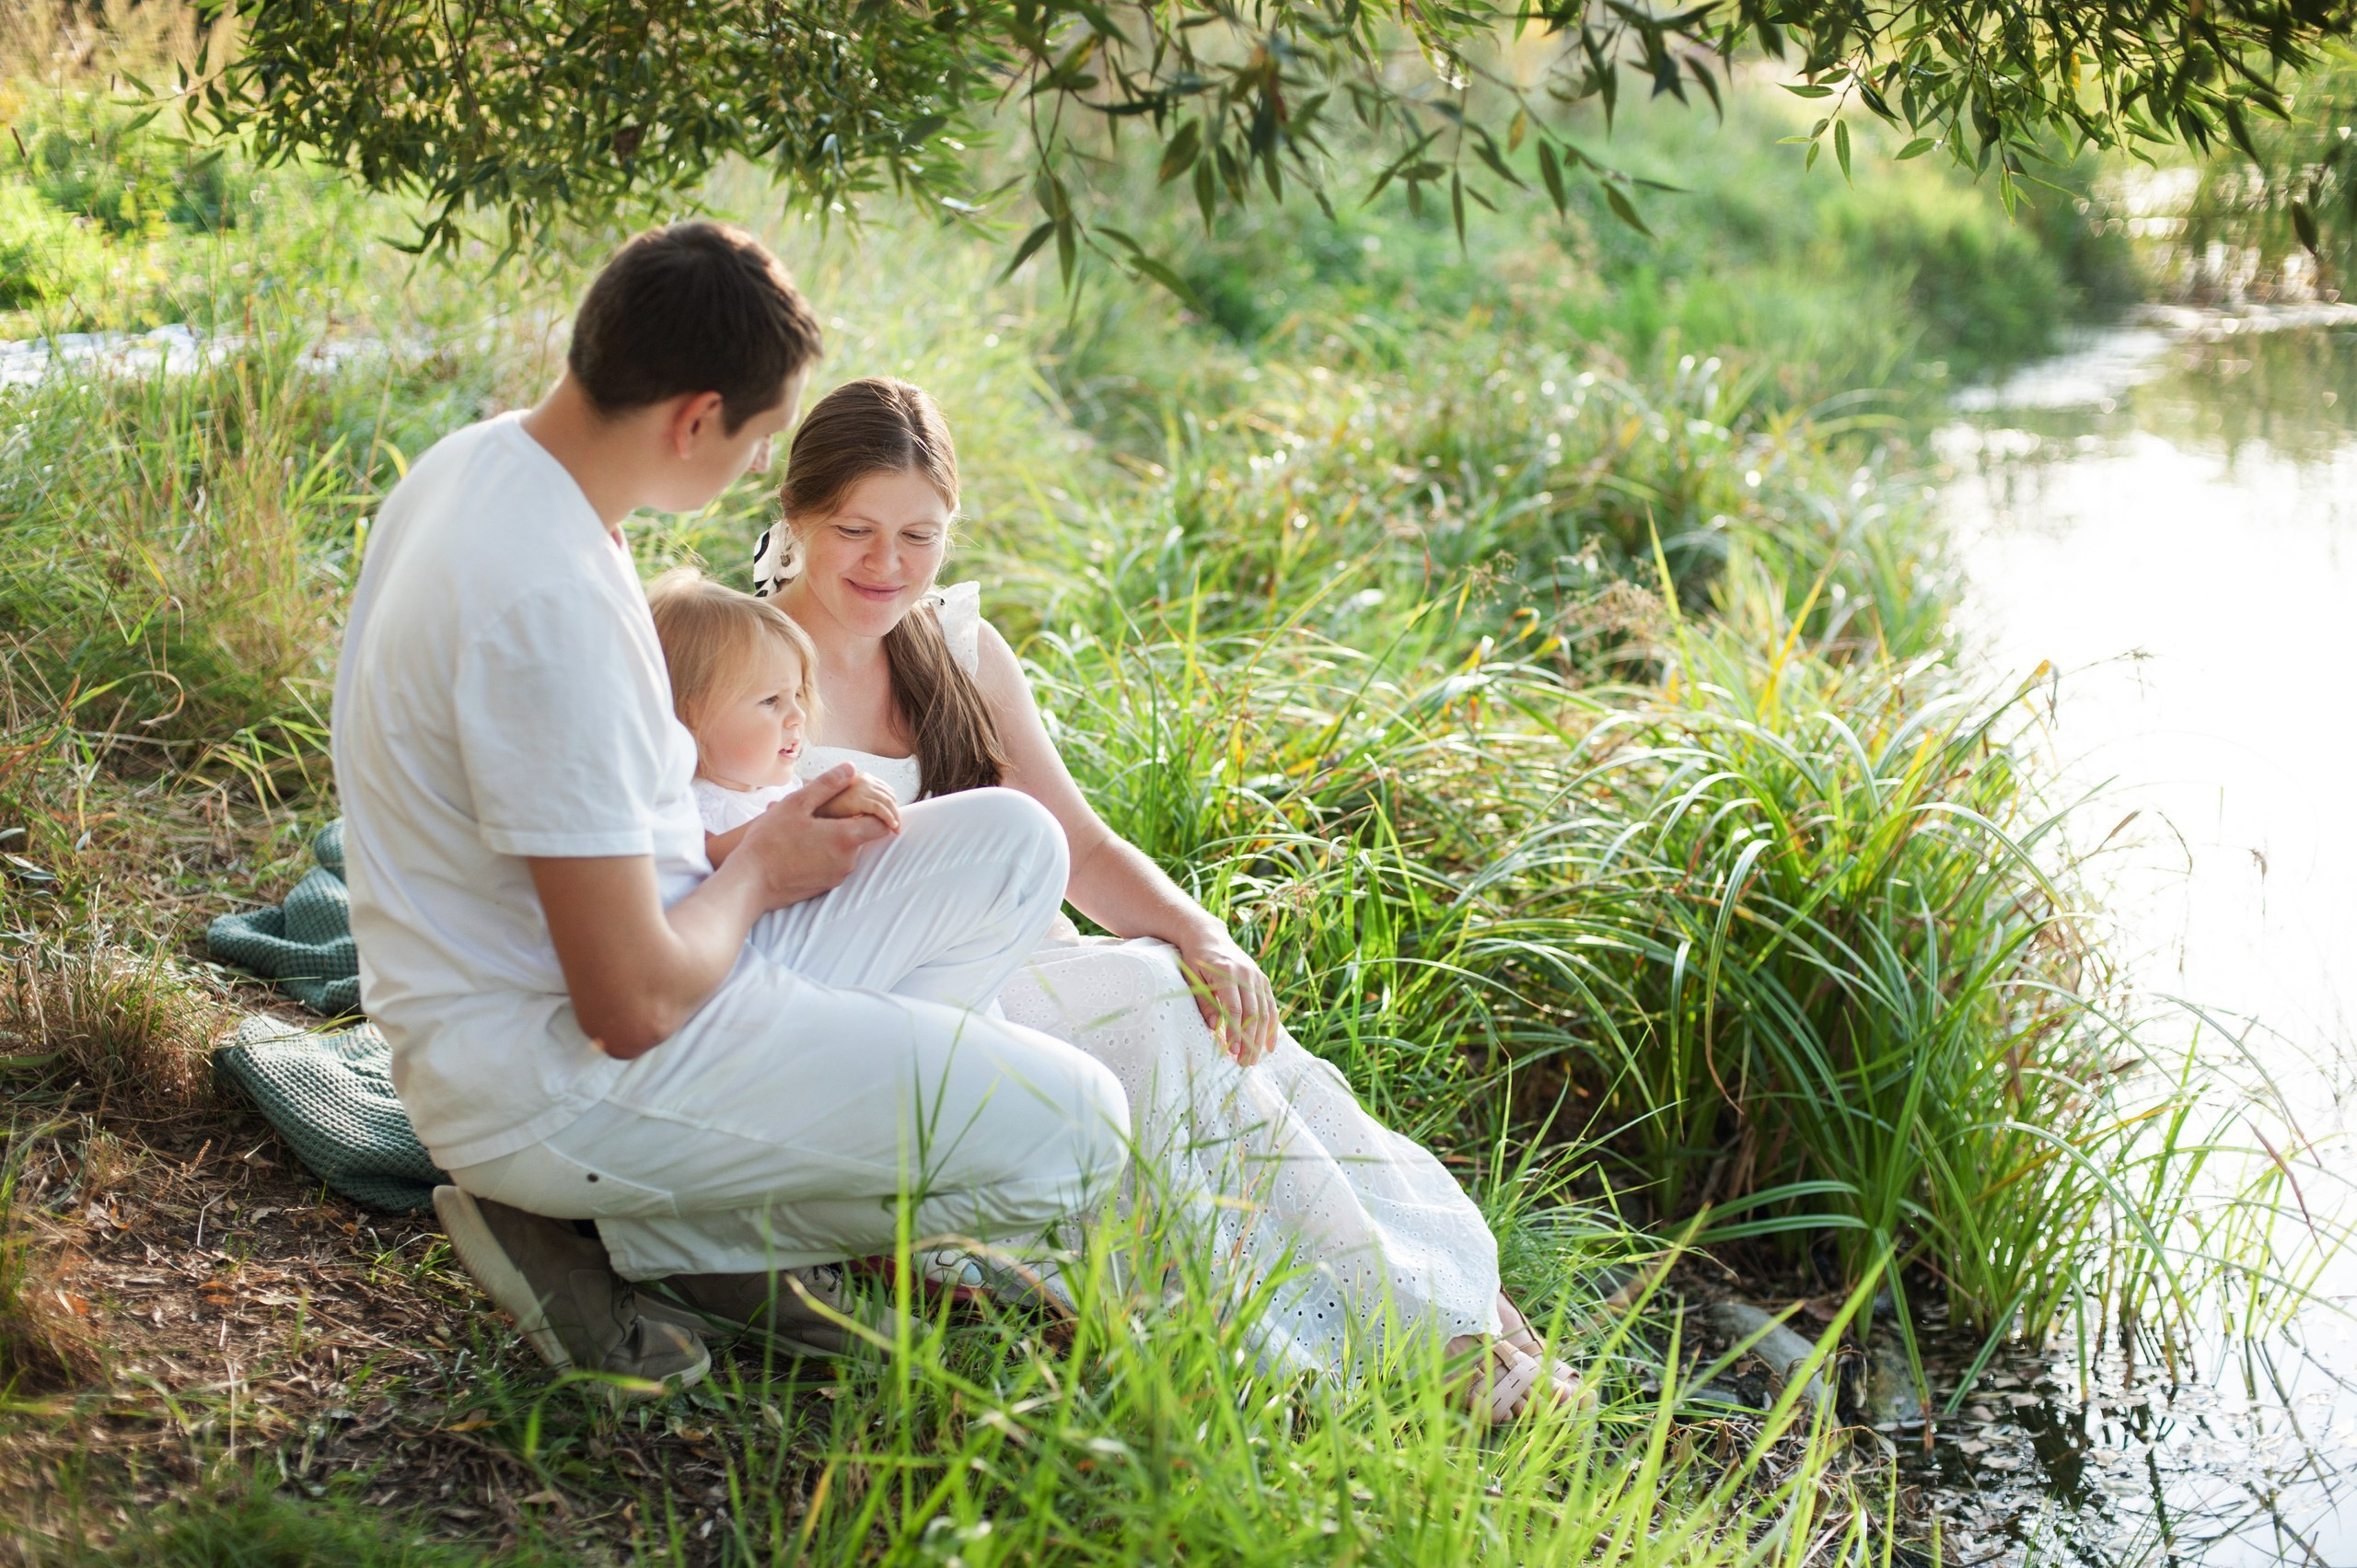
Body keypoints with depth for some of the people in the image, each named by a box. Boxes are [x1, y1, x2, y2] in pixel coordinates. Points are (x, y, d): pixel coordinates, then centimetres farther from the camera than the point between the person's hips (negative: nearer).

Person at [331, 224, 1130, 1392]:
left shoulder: (484, 460, 3)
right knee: (1069, 1131, -14)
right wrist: (754, 873, -7)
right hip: (552, 1071, -10)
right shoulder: (550, 602, -29)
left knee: (1011, 842, 9)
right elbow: (634, 1005, -27)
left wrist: (751, 826, 9)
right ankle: (631, 1230, -2)